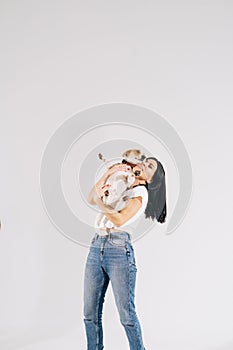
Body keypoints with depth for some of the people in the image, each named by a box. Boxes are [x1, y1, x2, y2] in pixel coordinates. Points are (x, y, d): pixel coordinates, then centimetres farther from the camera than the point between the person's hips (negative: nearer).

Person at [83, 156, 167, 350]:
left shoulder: (141, 193, 0)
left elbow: (120, 220, -13)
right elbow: (91, 198, 8)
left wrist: (100, 201, -10)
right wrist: (109, 172, 2)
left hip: (119, 249, -6)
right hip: (96, 247, 6)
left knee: (126, 314, -4)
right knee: (90, 312, 6)